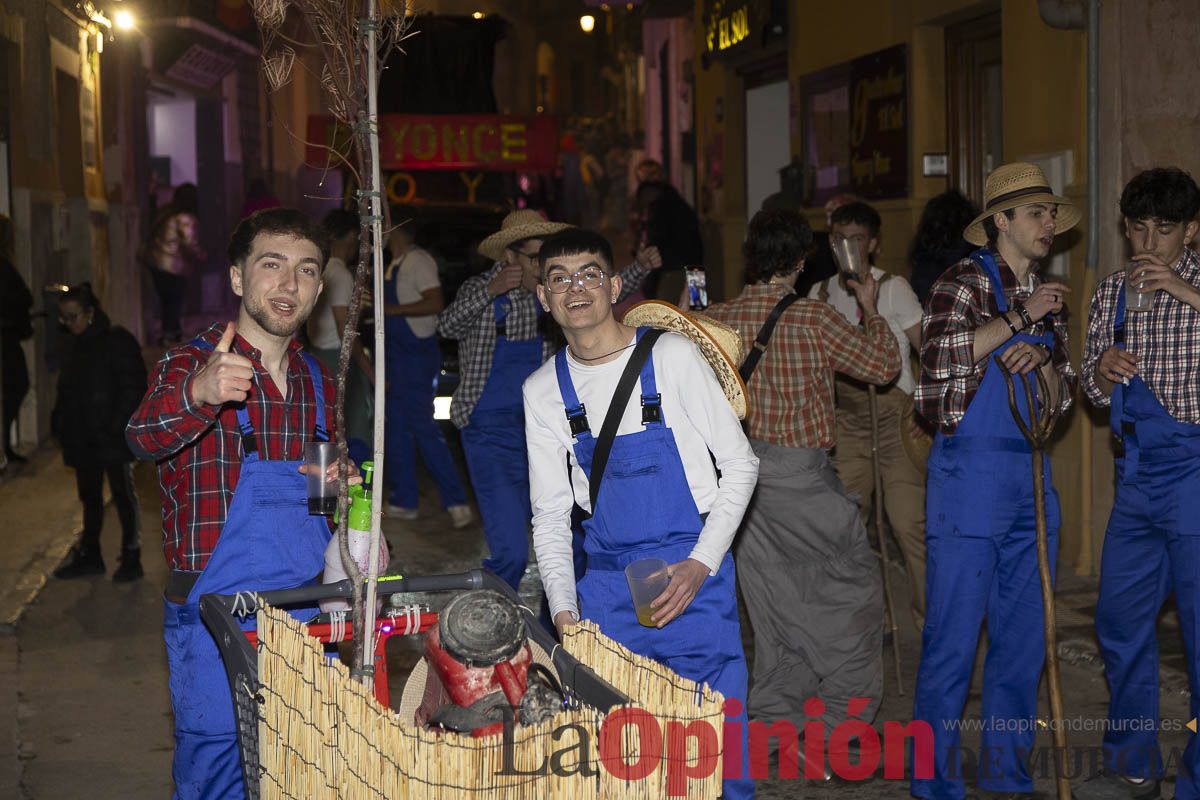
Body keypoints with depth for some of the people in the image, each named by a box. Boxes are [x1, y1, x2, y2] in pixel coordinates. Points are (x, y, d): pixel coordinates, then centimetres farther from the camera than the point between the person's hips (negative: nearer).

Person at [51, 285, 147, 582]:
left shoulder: (118, 341, -11)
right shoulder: (74, 346, 12)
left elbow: (133, 388, -14)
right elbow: (66, 390, 17)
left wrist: (116, 427, -20)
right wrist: (60, 424, 5)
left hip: (112, 439, -7)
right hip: (82, 439, 7)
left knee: (124, 496, 1)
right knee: (89, 497, 15)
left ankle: (131, 558, 9)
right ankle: (89, 555, 26)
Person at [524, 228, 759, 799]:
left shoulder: (672, 356, -8)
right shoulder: (542, 391, 4)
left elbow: (740, 465, -3)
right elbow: (550, 513, 8)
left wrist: (701, 565, -13)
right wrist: (563, 610, -5)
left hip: (692, 577, -3)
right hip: (605, 584, 3)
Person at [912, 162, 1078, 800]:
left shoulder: (1047, 299, 17)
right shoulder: (966, 281, -4)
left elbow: (1063, 396, 15)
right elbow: (939, 351, -21)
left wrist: (1042, 357, -5)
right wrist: (1020, 319, -16)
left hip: (1031, 479, 7)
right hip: (970, 476, -7)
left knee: (1026, 637, 11)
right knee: (953, 638, -4)